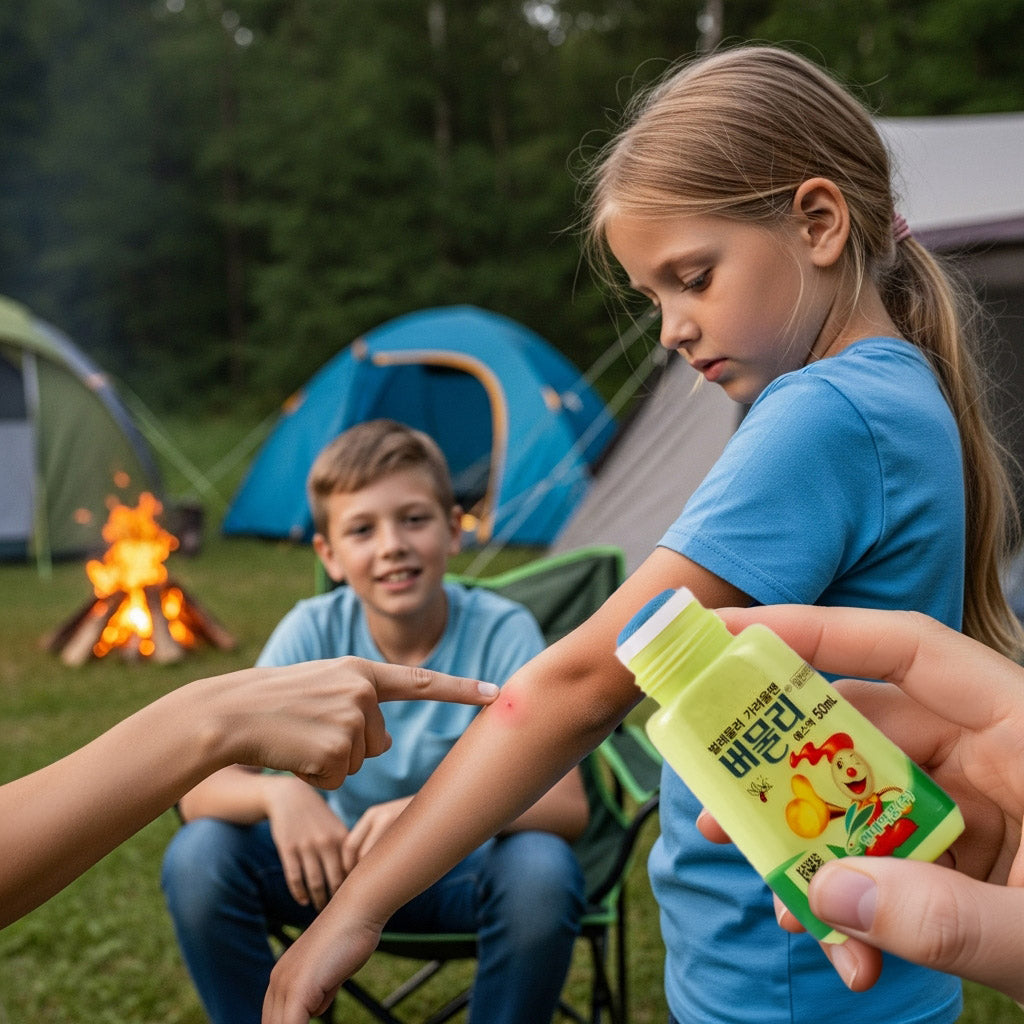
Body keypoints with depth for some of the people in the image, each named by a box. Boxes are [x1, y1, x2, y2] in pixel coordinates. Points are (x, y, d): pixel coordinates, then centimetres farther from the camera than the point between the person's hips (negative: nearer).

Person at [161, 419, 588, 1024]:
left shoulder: (503, 632, -20)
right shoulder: (313, 633, -15)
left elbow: (568, 808, -27)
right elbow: (202, 788, -18)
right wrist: (280, 792, -42)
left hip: (467, 872, -1)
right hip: (346, 863, 2)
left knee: (542, 867, -35)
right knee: (199, 856, -23)